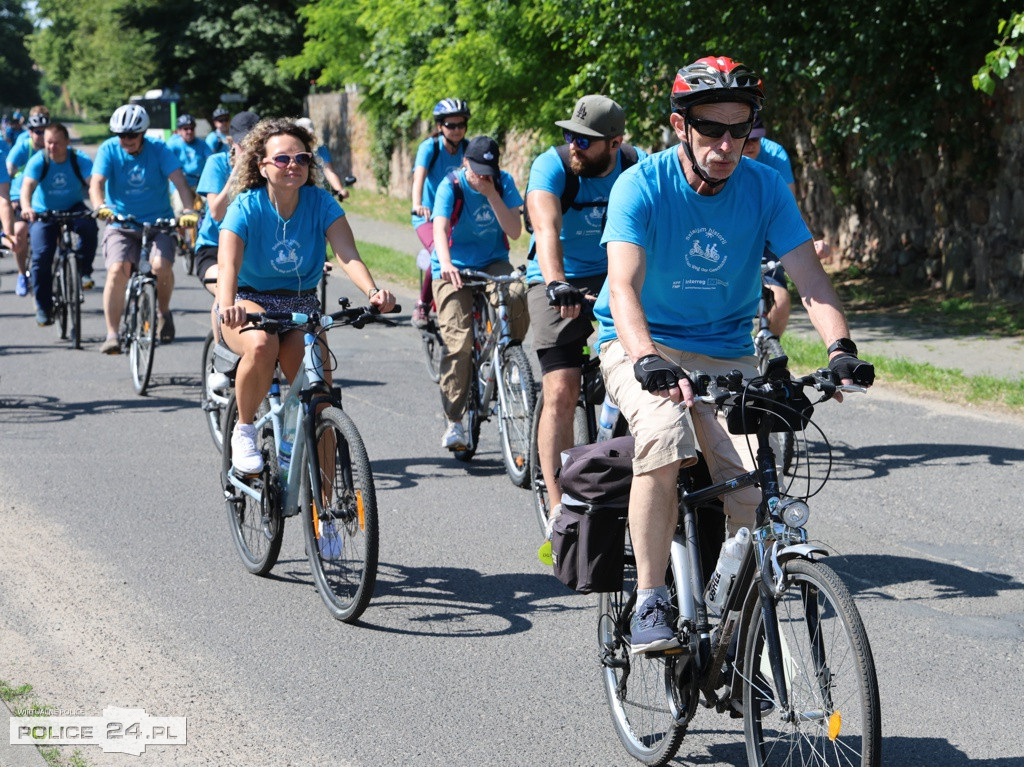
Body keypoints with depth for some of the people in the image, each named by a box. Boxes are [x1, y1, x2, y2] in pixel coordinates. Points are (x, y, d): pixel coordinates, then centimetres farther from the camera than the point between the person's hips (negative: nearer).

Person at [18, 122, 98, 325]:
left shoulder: (80, 159, -16)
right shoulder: (38, 161, -16)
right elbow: (27, 186, -30)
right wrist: (26, 207, -52)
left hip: (74, 209, 0)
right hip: (43, 213, 0)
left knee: (89, 225, -34)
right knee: (41, 256, -16)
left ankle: (84, 269, -12)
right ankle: (43, 307, -3)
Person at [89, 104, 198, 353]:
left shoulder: (159, 150, -6)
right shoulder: (109, 150, -5)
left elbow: (179, 181, -18)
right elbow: (96, 183, -18)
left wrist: (189, 211, -35)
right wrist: (100, 207, -40)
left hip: (158, 222, 0)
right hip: (120, 224, 0)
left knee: (162, 266, -25)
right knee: (117, 270, -22)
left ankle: (163, 312, 5)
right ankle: (111, 335, -17)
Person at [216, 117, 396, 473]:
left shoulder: (320, 203, -7)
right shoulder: (247, 207, -14)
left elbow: (347, 254, -21)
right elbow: (228, 263, -30)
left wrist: (373, 291, -43)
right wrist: (227, 305, -52)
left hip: (301, 307, 2)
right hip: (251, 302, -2)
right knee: (262, 345, -38)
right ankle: (244, 431, -12)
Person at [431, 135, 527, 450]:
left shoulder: (503, 183, -4)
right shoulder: (451, 186, -13)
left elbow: (515, 231, -11)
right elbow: (440, 228, -27)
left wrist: (491, 195, -22)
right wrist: (445, 264, -46)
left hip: (493, 264, 2)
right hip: (455, 268, -2)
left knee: (517, 298, -32)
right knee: (458, 341, -16)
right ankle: (454, 421, -9)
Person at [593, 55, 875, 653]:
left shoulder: (765, 189, -6)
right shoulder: (642, 185, -15)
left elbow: (810, 276, -13)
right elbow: (623, 284, -28)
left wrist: (840, 346, -33)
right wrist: (646, 359, -46)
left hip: (727, 353, 3)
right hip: (643, 346, -3)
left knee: (754, 487, -18)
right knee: (665, 437, -34)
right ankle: (651, 603, -23)